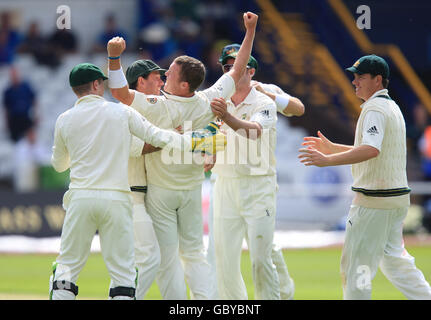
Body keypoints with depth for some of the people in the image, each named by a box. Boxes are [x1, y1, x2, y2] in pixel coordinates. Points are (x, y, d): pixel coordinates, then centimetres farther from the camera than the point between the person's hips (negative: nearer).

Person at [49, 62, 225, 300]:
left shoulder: (64, 120, 6)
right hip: (116, 199, -1)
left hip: (80, 198, 1)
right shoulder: (121, 112, 3)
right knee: (122, 269, 4)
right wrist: (210, 142, 2)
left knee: (67, 265, 5)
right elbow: (158, 137, -1)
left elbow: (58, 164, 18)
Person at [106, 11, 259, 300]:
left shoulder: (160, 107, -25)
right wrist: (251, 31, 4)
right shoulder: (207, 103, -11)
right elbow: (237, 71, -1)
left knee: (166, 257, 1)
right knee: (194, 252, 14)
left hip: (160, 193, -4)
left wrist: (114, 57, -30)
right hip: (192, 190, 5)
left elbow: (120, 92, -24)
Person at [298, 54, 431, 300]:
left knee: (356, 263, -5)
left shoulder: (375, 109, -15)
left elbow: (371, 150, -31)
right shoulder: (392, 107, 18)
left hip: (375, 201, -10)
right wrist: (331, 148, 22)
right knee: (393, 257, 17)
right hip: (398, 197, 10)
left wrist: (328, 160, -35)